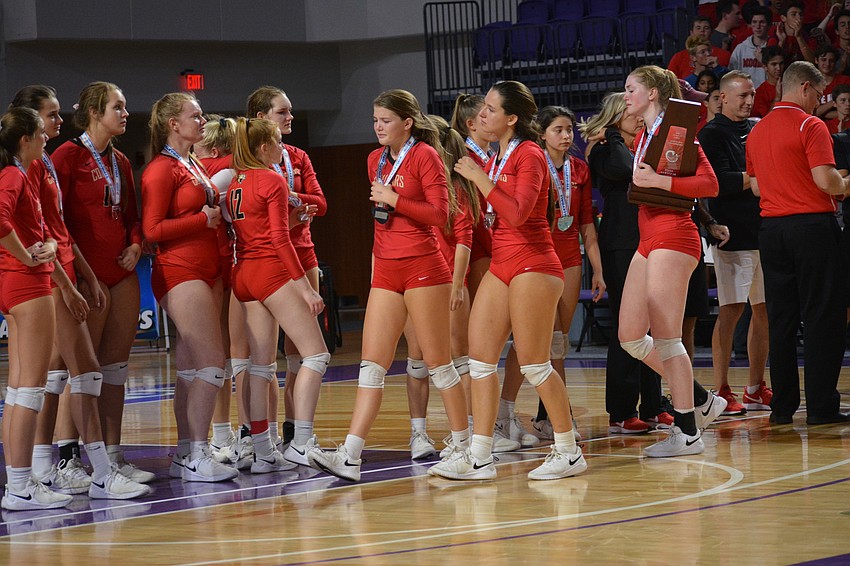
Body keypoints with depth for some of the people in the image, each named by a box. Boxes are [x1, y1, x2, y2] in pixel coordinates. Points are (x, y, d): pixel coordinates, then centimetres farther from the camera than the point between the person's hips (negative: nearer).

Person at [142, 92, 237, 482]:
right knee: (212, 362, -14)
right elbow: (152, 229, -16)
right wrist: (205, 219, -13)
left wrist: (218, 215, 7)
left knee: (191, 368, 9)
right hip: (180, 272, -9)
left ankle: (184, 456, 12)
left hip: (206, 271, 9)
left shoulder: (195, 167, 17)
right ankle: (197, 457, -12)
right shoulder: (162, 169, -10)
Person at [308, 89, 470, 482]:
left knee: (438, 362, 0)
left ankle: (463, 445, 13)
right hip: (386, 272, 7)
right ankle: (350, 456, -9)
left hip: (422, 268, -7)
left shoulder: (424, 156, -7)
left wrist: (394, 200, -16)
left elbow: (440, 214, -14)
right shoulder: (376, 160, 14)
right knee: (371, 366, -2)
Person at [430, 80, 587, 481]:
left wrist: (479, 178, -20)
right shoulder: (498, 157, 15)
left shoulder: (529, 155, -11)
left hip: (532, 266, -9)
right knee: (480, 358, 3)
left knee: (534, 364, -5)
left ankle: (568, 452, 5)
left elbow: (517, 212, -24)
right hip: (501, 265, 9)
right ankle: (479, 456, 5)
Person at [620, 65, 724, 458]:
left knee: (665, 338, -8)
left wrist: (658, 181, -23)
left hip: (673, 237, -10)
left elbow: (709, 185, -15)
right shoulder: (642, 137, 17)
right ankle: (700, 403, 18)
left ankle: (688, 432, -1)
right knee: (630, 337, 8)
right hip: (649, 240, 10)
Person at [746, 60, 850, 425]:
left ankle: (782, 405, 9)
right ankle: (820, 405, -4)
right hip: (812, 224, -7)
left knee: (780, 318, 9)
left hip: (771, 229, 7)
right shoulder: (810, 126, -9)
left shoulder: (756, 132, 13)